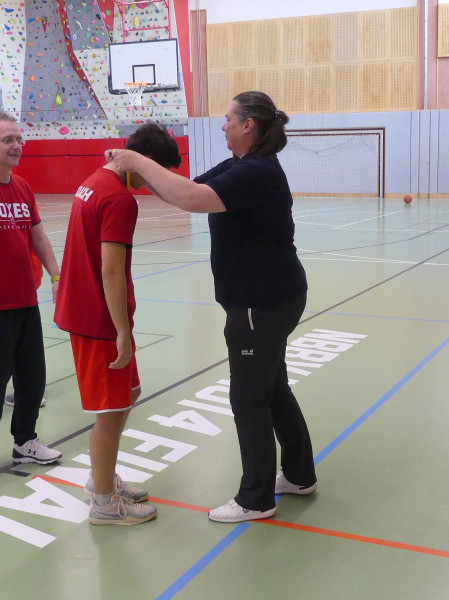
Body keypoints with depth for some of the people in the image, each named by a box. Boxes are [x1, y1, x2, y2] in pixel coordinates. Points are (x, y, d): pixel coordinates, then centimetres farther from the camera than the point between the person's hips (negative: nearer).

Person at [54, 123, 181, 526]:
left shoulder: (93, 183, 11)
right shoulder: (120, 199, -19)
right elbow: (112, 273, -24)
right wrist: (123, 334, -19)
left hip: (82, 309, 10)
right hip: (100, 320, -10)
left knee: (126, 394, 21)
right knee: (112, 410, 3)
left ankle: (102, 478, 34)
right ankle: (104, 502, 17)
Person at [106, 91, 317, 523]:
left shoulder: (257, 172, -22)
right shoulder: (237, 167, 10)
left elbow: (193, 199, -35)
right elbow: (187, 190, 8)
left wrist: (138, 162, -27)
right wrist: (139, 172, -3)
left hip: (265, 304, -10)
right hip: (268, 299, 10)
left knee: (249, 399, 2)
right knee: (273, 390, 20)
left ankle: (255, 499, 17)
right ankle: (299, 476, 36)